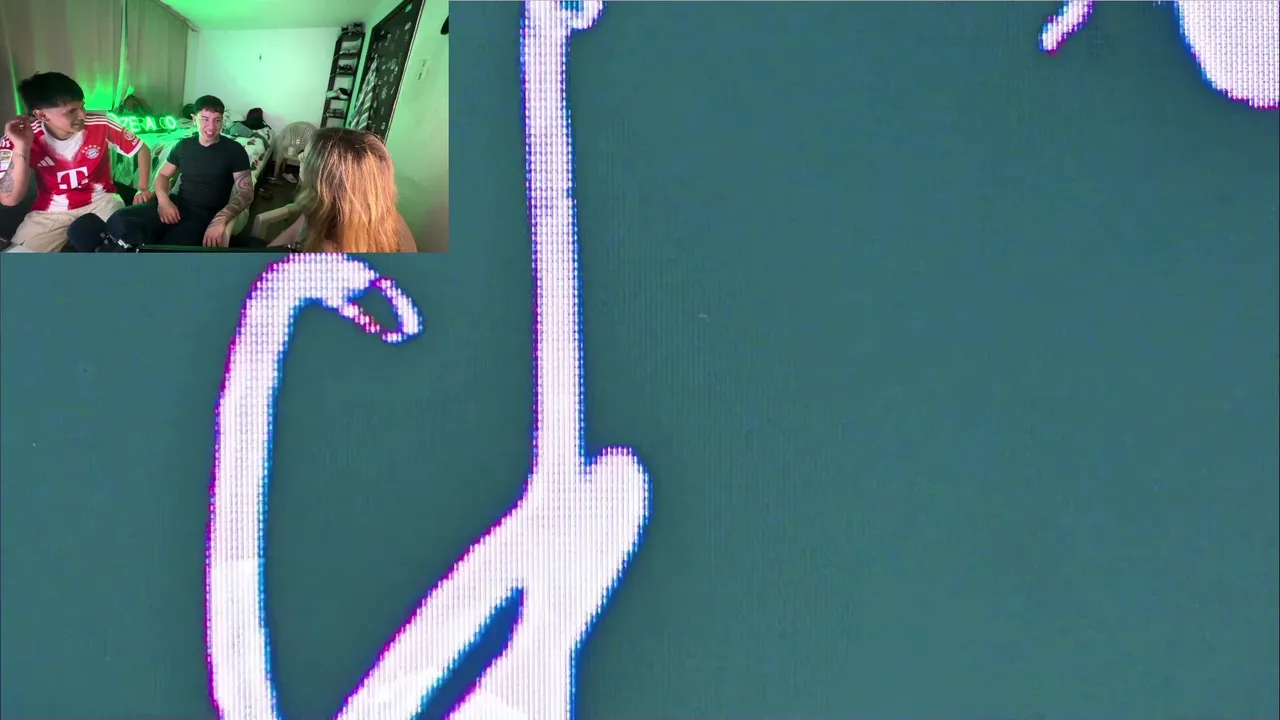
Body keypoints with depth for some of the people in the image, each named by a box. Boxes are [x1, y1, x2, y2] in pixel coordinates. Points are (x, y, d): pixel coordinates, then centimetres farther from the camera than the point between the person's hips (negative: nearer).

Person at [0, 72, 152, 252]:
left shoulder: (100, 125, -16)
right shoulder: (19, 138, -17)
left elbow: (142, 149, 1)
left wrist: (143, 189, -8)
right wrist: (22, 148, -30)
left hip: (100, 201, 0)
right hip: (50, 211, 0)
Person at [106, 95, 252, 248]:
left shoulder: (234, 150, 0)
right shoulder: (183, 145, 14)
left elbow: (246, 192, -5)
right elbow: (162, 174, 20)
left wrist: (220, 219, -23)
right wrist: (163, 200, -6)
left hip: (206, 215, -5)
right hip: (177, 205, 5)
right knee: (118, 222, -22)